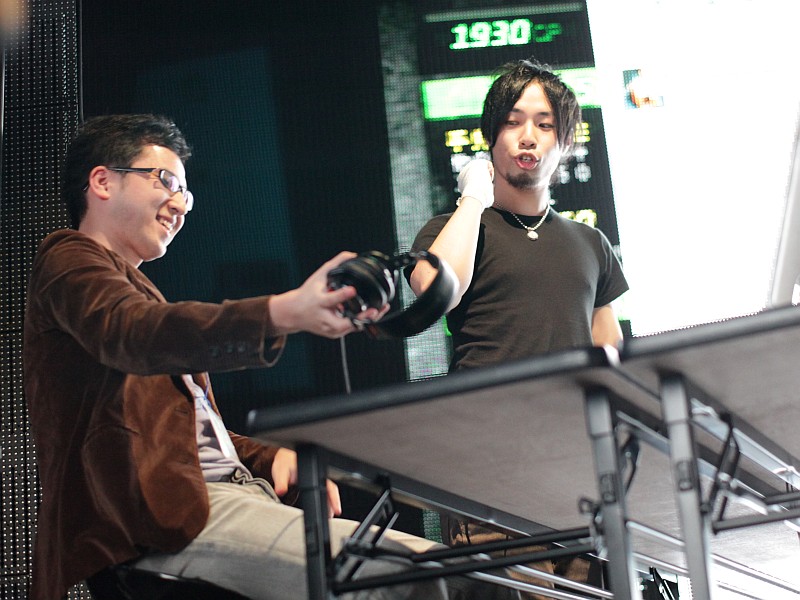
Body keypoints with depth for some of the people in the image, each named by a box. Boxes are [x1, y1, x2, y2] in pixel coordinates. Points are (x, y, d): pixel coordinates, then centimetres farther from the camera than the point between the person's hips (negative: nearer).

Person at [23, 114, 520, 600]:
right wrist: (284, 314, -39)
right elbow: (134, 335, -23)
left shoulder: (132, 286, 32)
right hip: (164, 516, -9)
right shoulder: (69, 260, 2)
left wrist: (271, 456, 9)